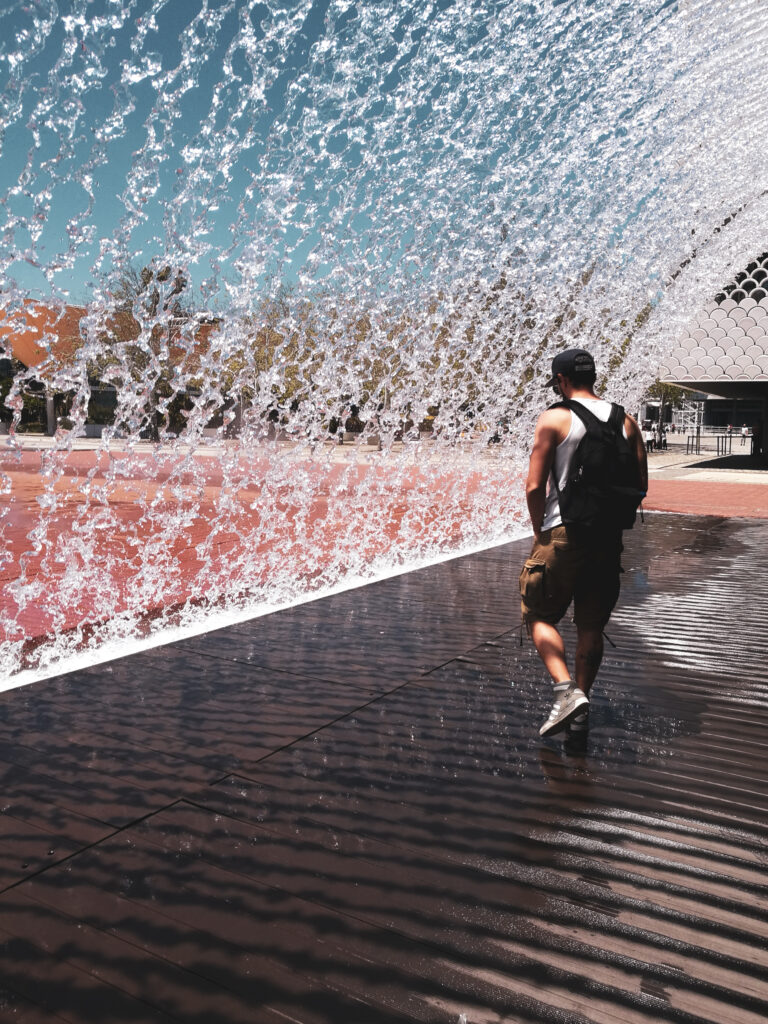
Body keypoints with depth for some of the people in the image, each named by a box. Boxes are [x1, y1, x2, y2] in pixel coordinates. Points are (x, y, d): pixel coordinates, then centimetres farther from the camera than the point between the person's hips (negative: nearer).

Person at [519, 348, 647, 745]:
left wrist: (539, 533, 2)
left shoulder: (555, 419, -6)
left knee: (539, 615, 9)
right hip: (609, 536, 5)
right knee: (591, 627, 13)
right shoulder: (626, 421, 8)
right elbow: (640, 487, 9)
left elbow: (534, 487, -11)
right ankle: (580, 713, 20)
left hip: (565, 533, -5)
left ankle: (567, 690, -7)